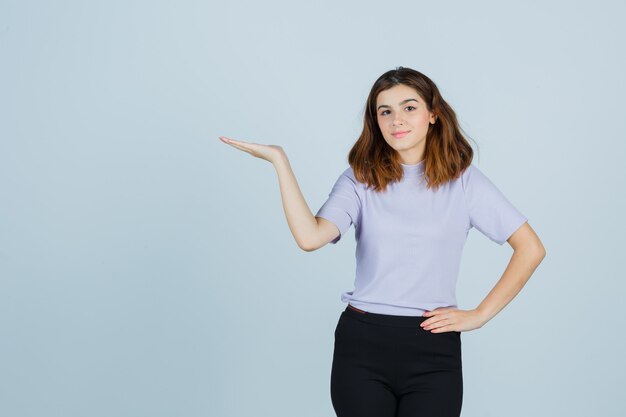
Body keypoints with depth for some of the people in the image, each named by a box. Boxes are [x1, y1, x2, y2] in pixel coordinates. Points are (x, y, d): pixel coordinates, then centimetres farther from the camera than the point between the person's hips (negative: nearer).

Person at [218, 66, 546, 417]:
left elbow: (531, 249, 2)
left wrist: (480, 315, -2)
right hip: (362, 344, 1)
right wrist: (279, 160, -13)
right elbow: (310, 237, -15)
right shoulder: (360, 179, 3)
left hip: (433, 348, 0)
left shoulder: (463, 179, 2)